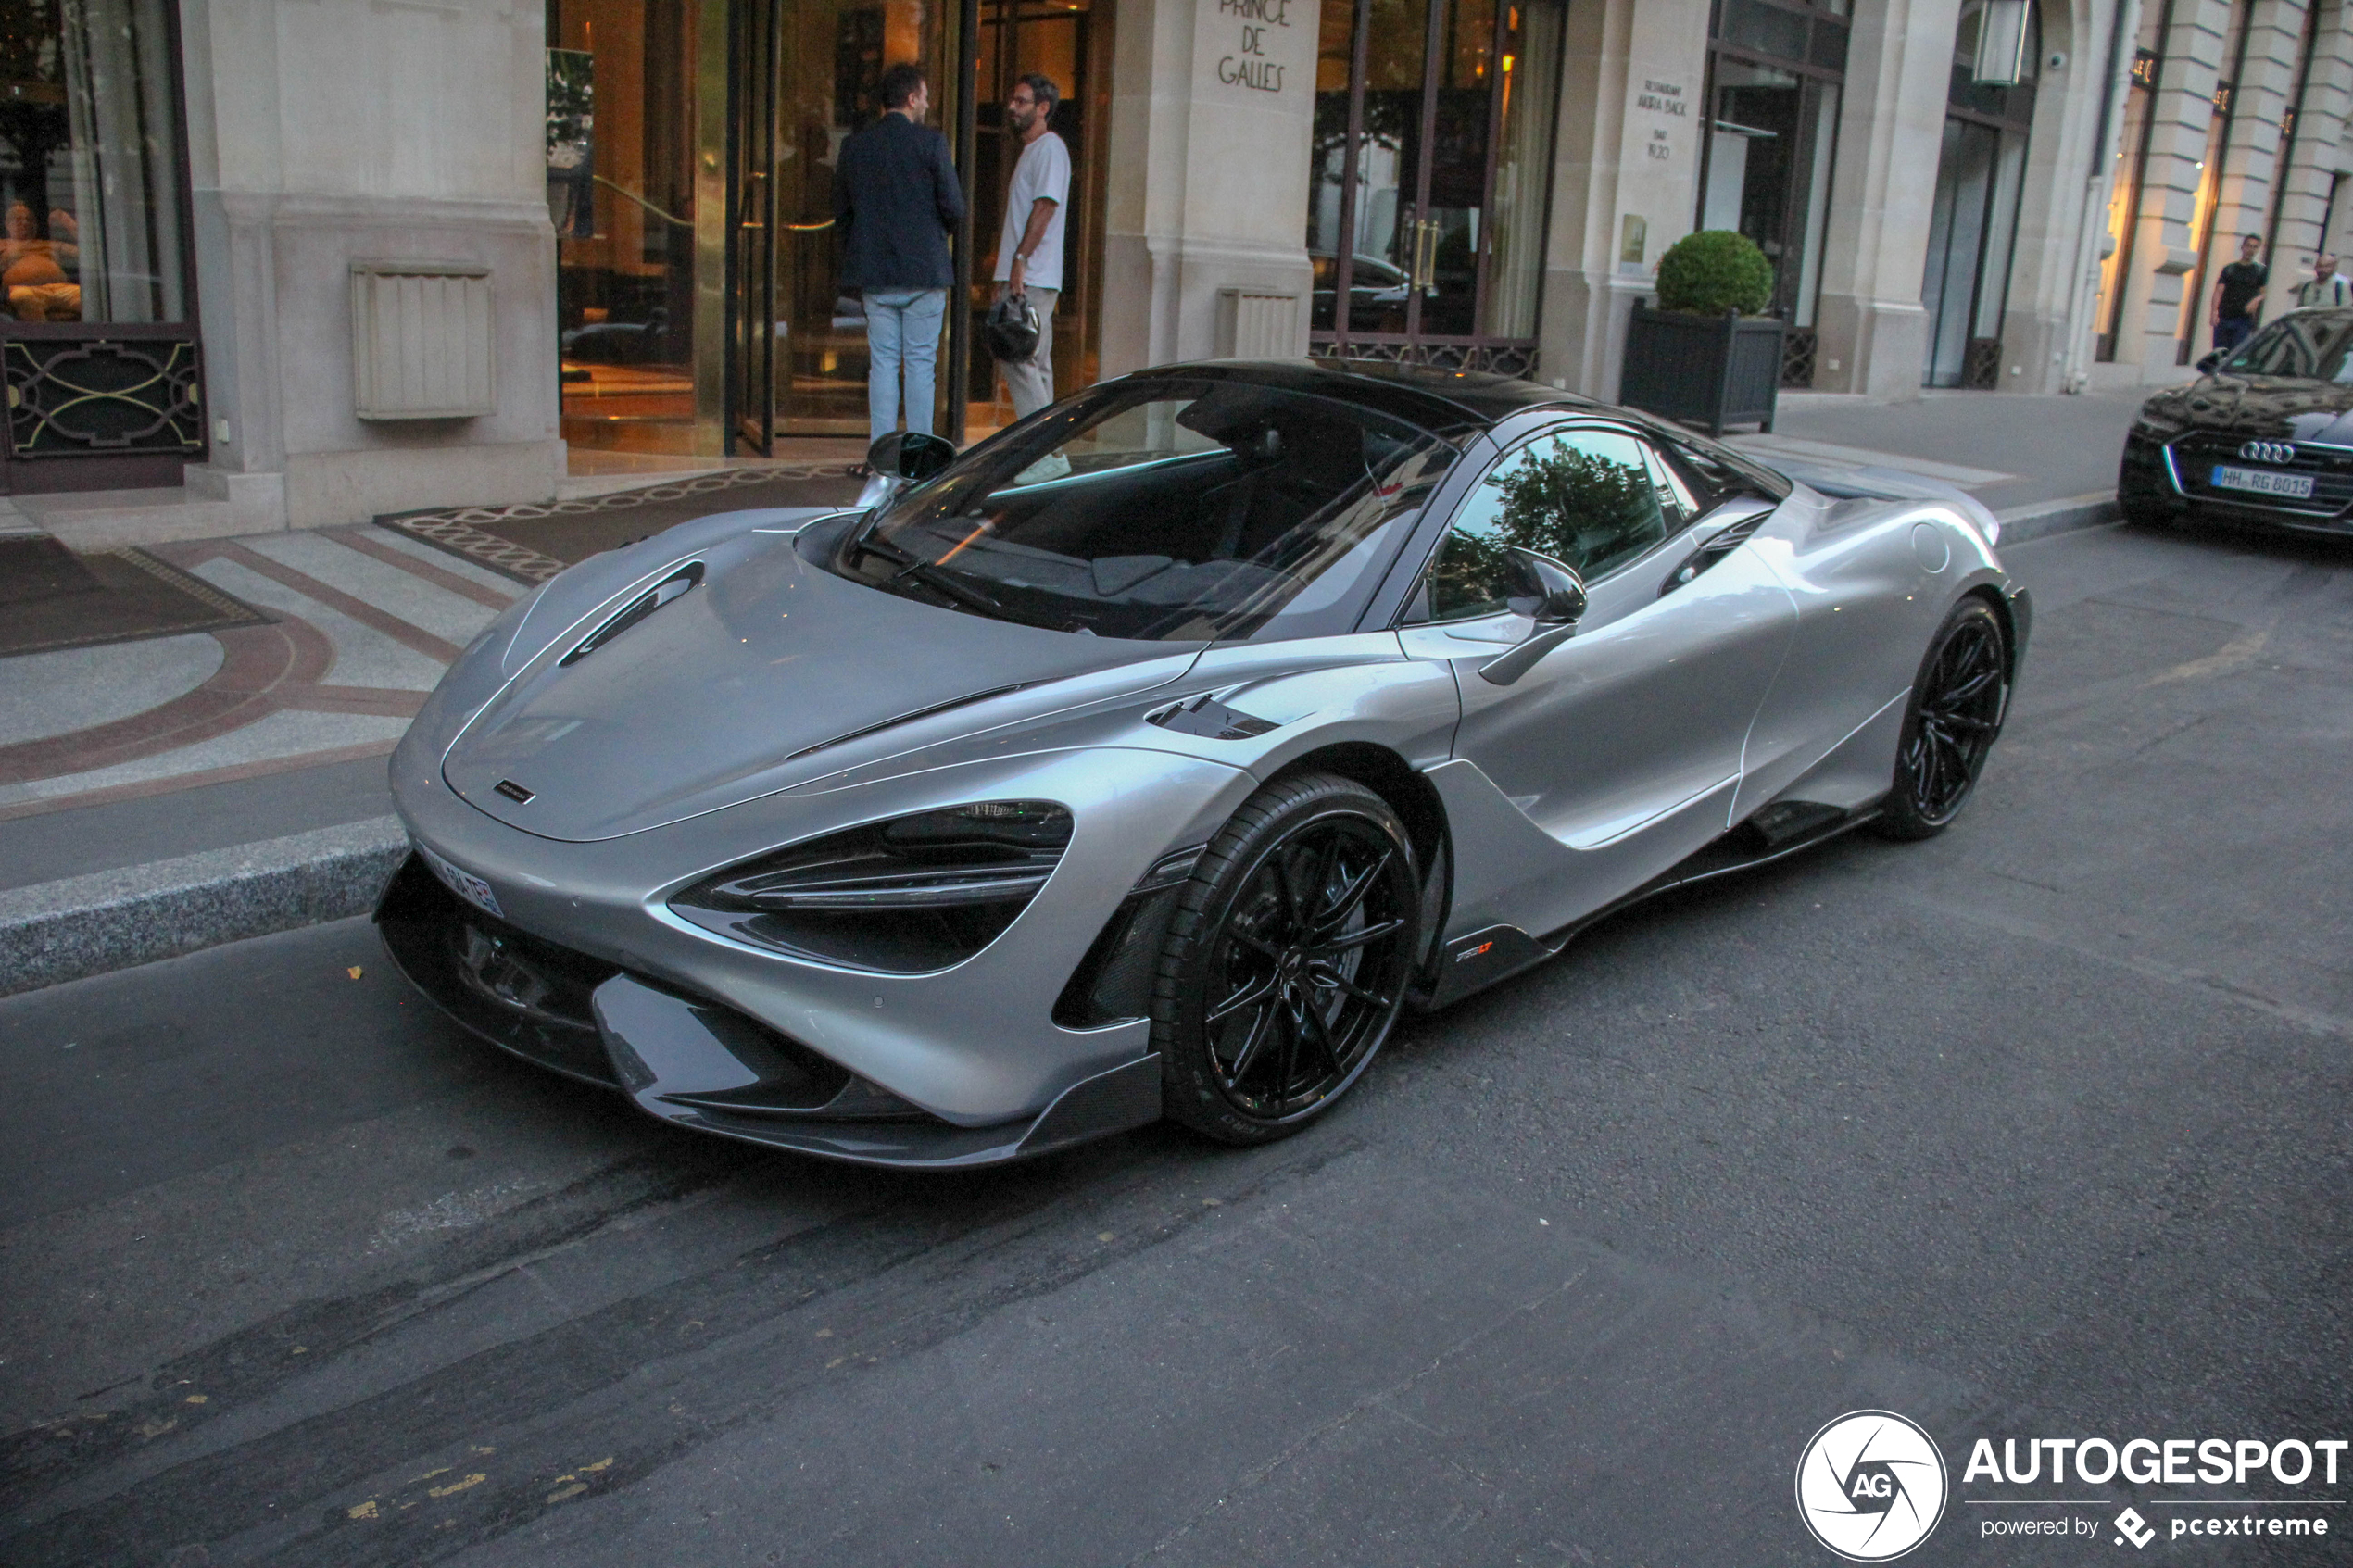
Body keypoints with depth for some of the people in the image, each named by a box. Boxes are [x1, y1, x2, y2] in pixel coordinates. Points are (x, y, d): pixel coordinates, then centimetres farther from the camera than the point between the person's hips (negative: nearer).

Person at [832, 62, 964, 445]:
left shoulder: (854, 145, 6)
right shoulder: (930, 142, -7)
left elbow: (841, 211, 10)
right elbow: (954, 207, -8)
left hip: (873, 271, 3)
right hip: (924, 270, -3)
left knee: (882, 362, 7)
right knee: (921, 364, 2)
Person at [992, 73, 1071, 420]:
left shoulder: (1050, 148, -8)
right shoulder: (1030, 150, 23)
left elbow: (1045, 206, -18)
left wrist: (1020, 259, -24)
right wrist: (1005, 271, 20)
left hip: (1032, 278, -10)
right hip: (1025, 278, 10)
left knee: (1017, 358, -14)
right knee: (1036, 364, 9)